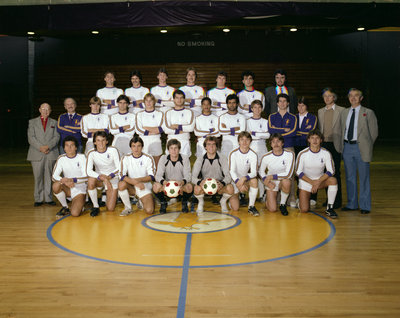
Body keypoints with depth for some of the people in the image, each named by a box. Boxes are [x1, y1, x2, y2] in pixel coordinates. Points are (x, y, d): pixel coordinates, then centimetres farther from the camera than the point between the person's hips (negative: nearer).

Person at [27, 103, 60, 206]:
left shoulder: (54, 122, 15)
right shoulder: (32, 122, 12)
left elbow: (56, 137, 4)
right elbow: (31, 138, 2)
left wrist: (48, 146, -13)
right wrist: (40, 147, -12)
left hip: (51, 154, 1)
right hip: (37, 154, -1)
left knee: (49, 176, 1)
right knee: (38, 177, -1)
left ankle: (48, 198, 7)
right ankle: (38, 199, 5)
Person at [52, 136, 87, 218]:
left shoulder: (82, 157, -8)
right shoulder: (61, 159, -2)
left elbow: (86, 177, -14)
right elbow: (54, 176, -9)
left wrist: (73, 180, -30)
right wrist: (64, 181, -30)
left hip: (80, 189, -3)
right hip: (67, 188, 3)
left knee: (75, 213, -24)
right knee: (56, 186, -31)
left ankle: (79, 205, 14)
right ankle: (65, 208, -6)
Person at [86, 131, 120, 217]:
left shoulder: (113, 150, -14)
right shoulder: (92, 153, -14)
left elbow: (119, 168, -15)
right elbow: (88, 171, -26)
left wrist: (109, 176, -34)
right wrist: (102, 178, -41)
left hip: (113, 179, -1)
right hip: (99, 178, 1)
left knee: (110, 209, -9)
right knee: (90, 181, -37)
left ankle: (112, 197, 28)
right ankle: (95, 206, -16)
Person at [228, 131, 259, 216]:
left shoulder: (253, 154, -10)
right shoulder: (233, 154, -13)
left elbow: (254, 172, -18)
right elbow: (231, 171, -18)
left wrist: (244, 178, -37)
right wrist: (238, 183, -34)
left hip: (246, 180, 1)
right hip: (235, 180, -1)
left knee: (254, 180, -35)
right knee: (235, 208, -11)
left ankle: (251, 207, -19)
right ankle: (233, 197, 26)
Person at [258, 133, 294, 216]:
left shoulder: (290, 154, -17)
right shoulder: (266, 157, -12)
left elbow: (288, 174, -22)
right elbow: (261, 171, 5)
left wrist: (271, 176, -22)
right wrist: (265, 180, -14)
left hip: (284, 180, 0)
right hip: (271, 183, 0)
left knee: (286, 182, -39)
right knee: (272, 209, -13)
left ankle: (283, 204, -12)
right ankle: (269, 198, 25)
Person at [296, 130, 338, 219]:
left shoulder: (326, 153, -10)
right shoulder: (303, 154, -14)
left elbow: (331, 171, -11)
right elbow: (298, 172, -11)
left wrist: (318, 182, -22)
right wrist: (312, 182, -18)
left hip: (320, 180, 2)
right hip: (305, 182, -2)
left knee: (333, 180, -31)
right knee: (304, 210, -12)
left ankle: (329, 208, -18)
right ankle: (301, 199, 26)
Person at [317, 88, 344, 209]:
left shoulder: (341, 110, 0)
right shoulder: (320, 111, 15)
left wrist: (343, 145, -7)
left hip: (335, 145, -4)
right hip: (323, 144, 4)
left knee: (335, 172, -4)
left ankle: (337, 200, 4)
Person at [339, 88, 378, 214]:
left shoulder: (368, 113, 0)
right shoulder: (344, 113, 13)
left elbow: (374, 132, 2)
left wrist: (366, 146, 1)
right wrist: (343, 145, 9)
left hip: (360, 147, -4)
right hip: (347, 146, 4)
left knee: (364, 177, -1)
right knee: (350, 177, 9)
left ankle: (365, 206, 6)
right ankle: (352, 204, 20)